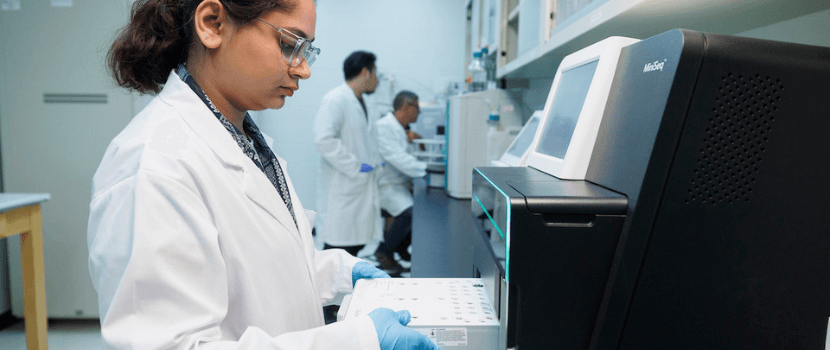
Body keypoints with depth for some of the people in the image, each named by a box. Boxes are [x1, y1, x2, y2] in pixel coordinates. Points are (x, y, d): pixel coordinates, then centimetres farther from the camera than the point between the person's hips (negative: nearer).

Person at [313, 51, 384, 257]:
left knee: (356, 245, 13)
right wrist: (356, 167, -20)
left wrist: (373, 166, 15)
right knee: (338, 247, -6)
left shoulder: (361, 103, 19)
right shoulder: (335, 100, -12)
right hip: (341, 190, -9)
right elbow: (324, 139, -24)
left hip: (361, 189, 9)